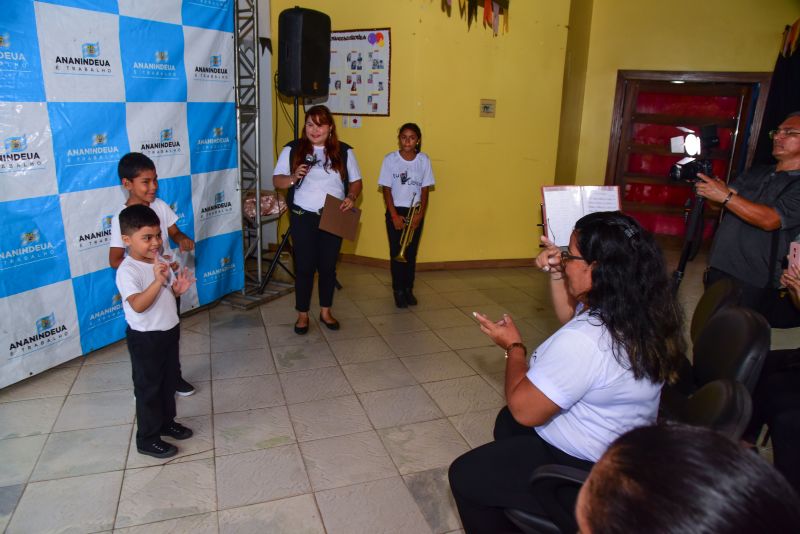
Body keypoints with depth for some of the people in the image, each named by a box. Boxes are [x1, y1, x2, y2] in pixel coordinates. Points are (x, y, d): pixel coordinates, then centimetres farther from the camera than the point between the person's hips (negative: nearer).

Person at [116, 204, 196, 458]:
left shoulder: (160, 261, 2)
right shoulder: (127, 271, -22)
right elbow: (138, 305, -34)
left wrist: (178, 288, -7)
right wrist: (158, 281, -44)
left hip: (169, 332, 8)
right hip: (145, 339, -8)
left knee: (169, 381, 21)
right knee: (148, 388, 6)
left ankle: (166, 422, 41)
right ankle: (147, 439, 22)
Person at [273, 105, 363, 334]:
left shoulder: (344, 151, 3)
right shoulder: (292, 149, 0)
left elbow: (356, 181, 7)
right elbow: (277, 180, 0)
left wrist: (351, 197, -14)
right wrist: (293, 177, -20)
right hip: (303, 218, -1)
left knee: (328, 266, 11)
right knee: (304, 267, 4)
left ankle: (325, 311, 27)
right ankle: (302, 314, 19)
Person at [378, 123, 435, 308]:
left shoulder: (424, 160, -2)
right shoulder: (390, 159, -7)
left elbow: (425, 190, 1)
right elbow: (386, 190, -5)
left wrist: (420, 214, -9)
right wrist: (394, 216, -11)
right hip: (395, 211, -1)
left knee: (411, 253, 7)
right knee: (396, 253, 2)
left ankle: (408, 289, 21)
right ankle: (398, 291, 14)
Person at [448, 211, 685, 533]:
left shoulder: (583, 341, -36)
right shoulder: (640, 313, -7)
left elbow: (523, 409, -26)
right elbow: (572, 317, 13)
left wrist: (513, 346, -12)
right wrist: (556, 274, -1)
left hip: (588, 474, -9)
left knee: (464, 475, 4)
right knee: (506, 423, 30)